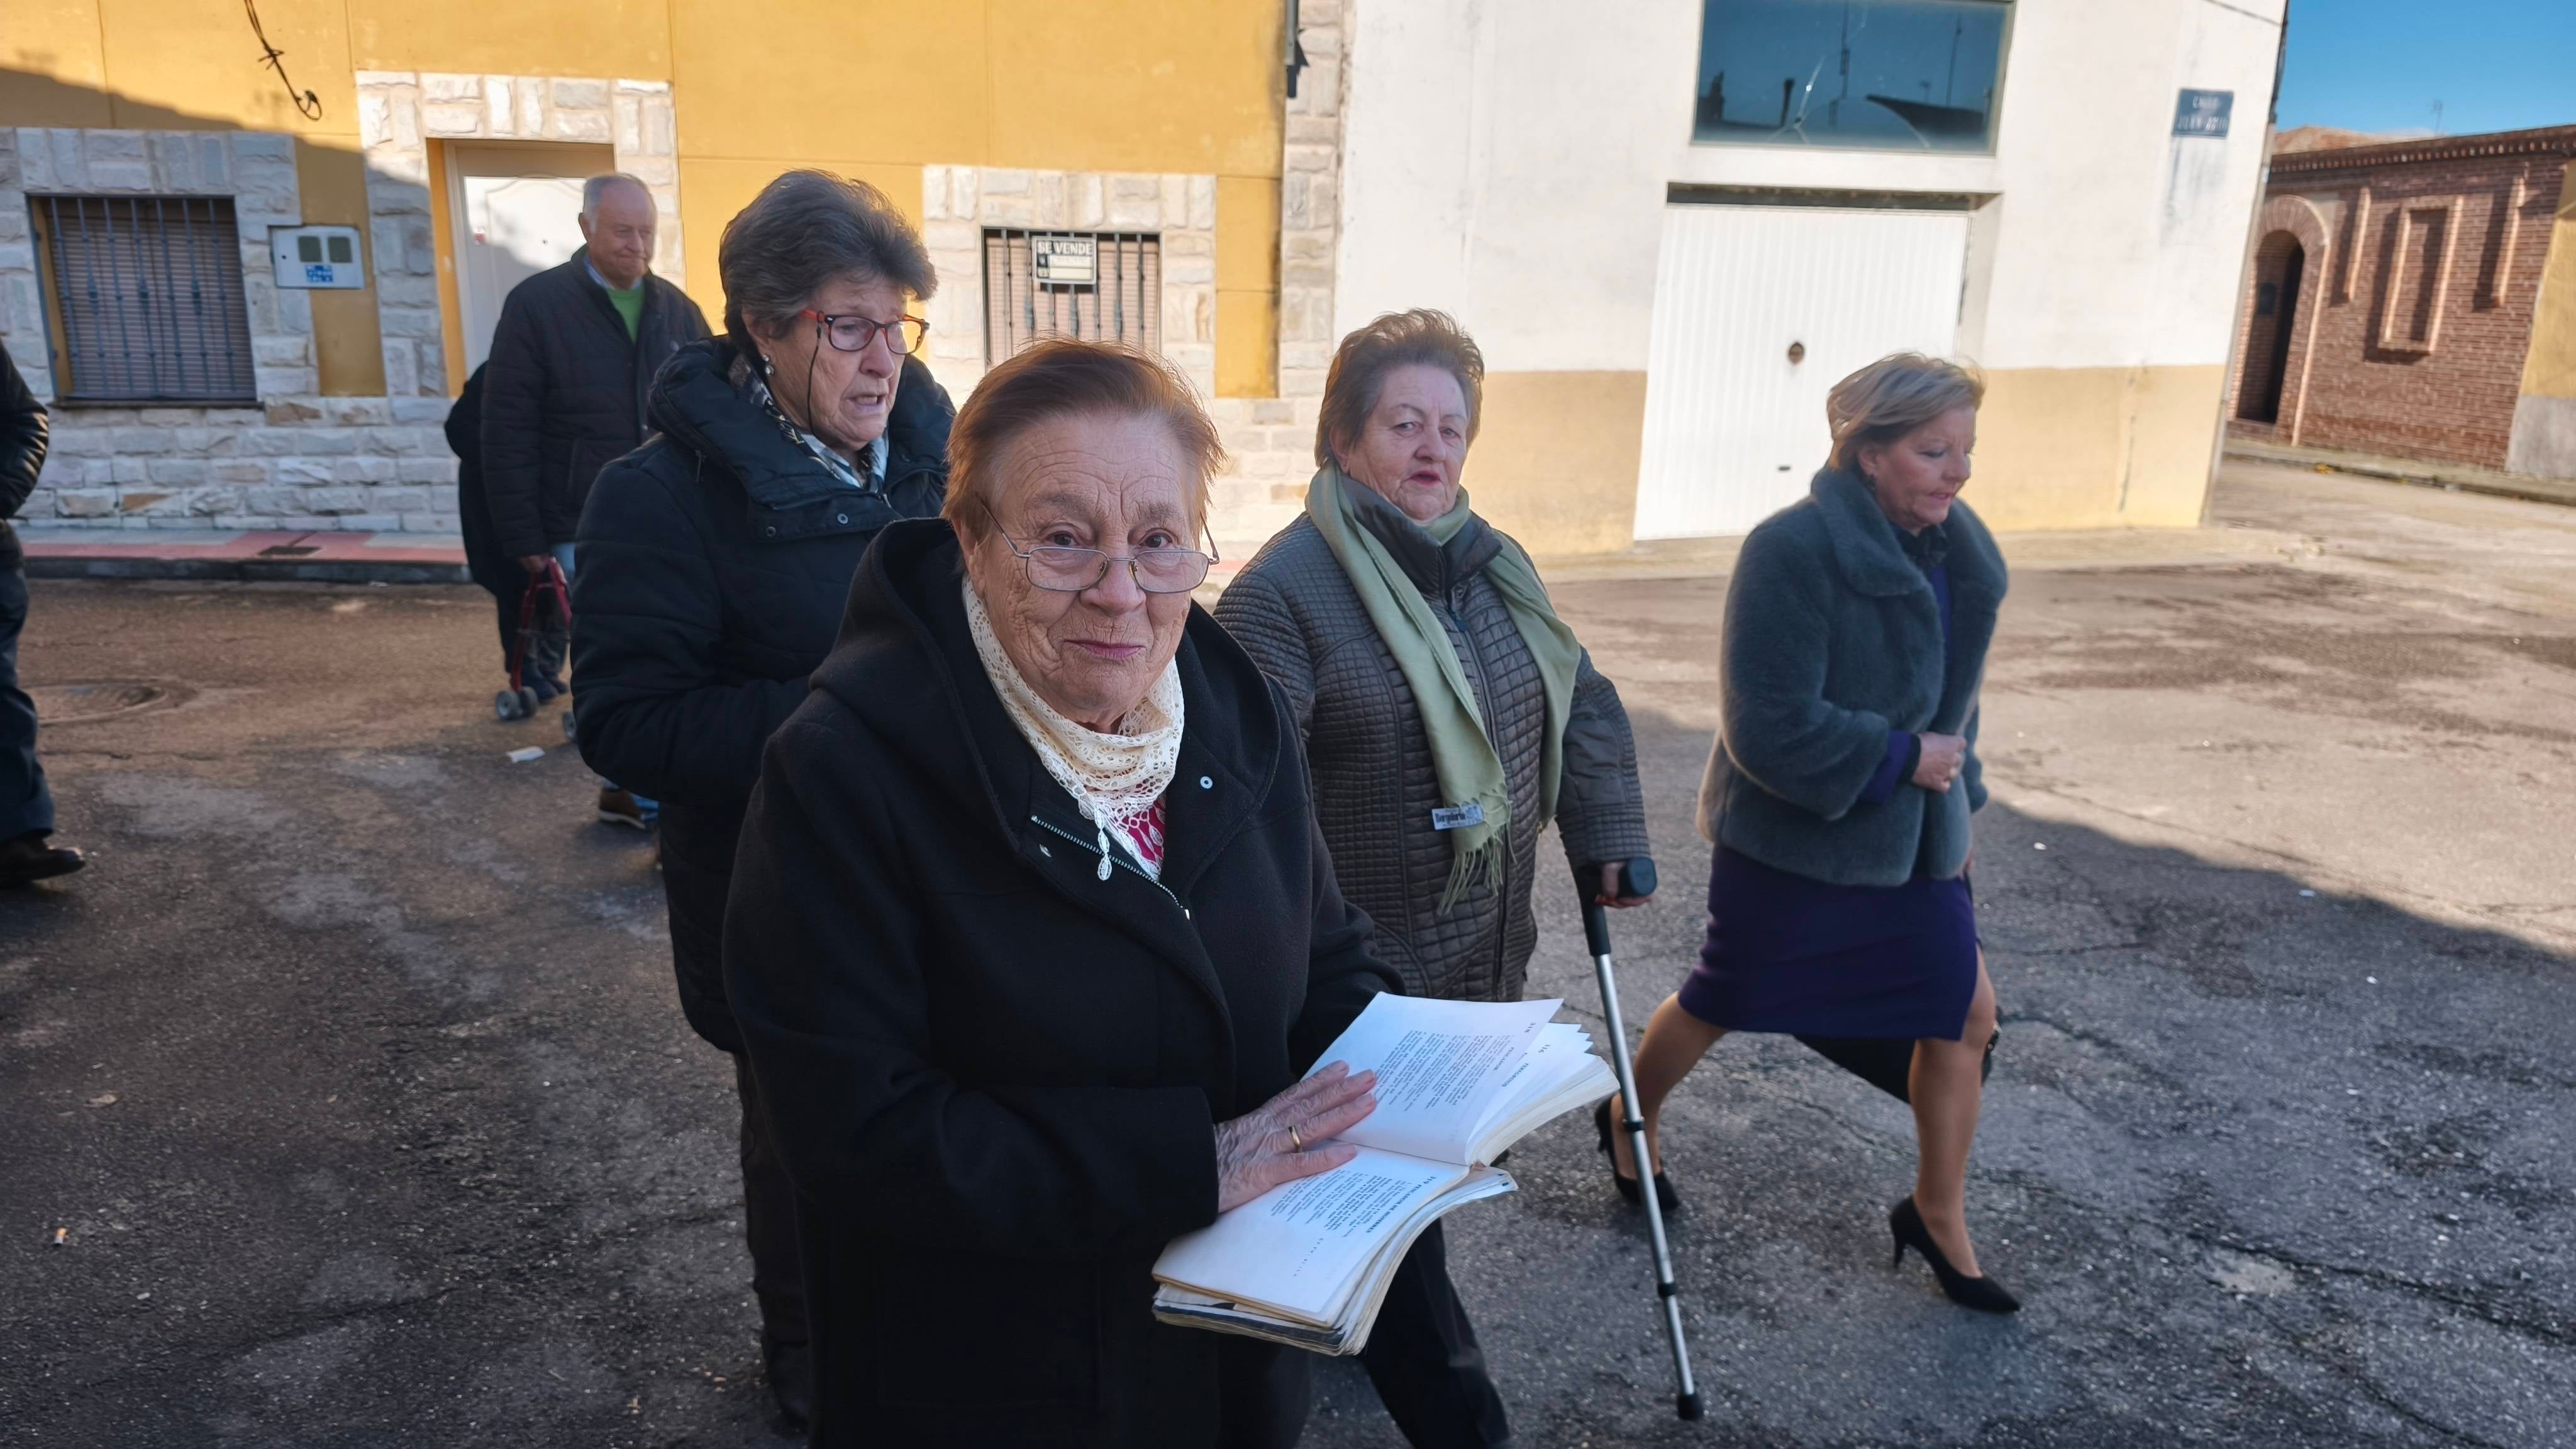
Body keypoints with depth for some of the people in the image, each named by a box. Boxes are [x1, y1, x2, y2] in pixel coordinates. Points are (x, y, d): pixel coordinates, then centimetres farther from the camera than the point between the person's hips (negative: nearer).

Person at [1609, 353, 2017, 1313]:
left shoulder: (1952, 550, 2)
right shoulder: (1794, 551, -23)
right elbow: (1770, 729, -27)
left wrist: (1956, 799, 20)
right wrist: (1901, 758, -21)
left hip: (1909, 840, 7)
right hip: (1791, 845, -7)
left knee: (1963, 1015, 8)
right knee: (1721, 1005, 11)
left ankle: (1937, 1215, 29)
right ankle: (1632, 1117, 42)